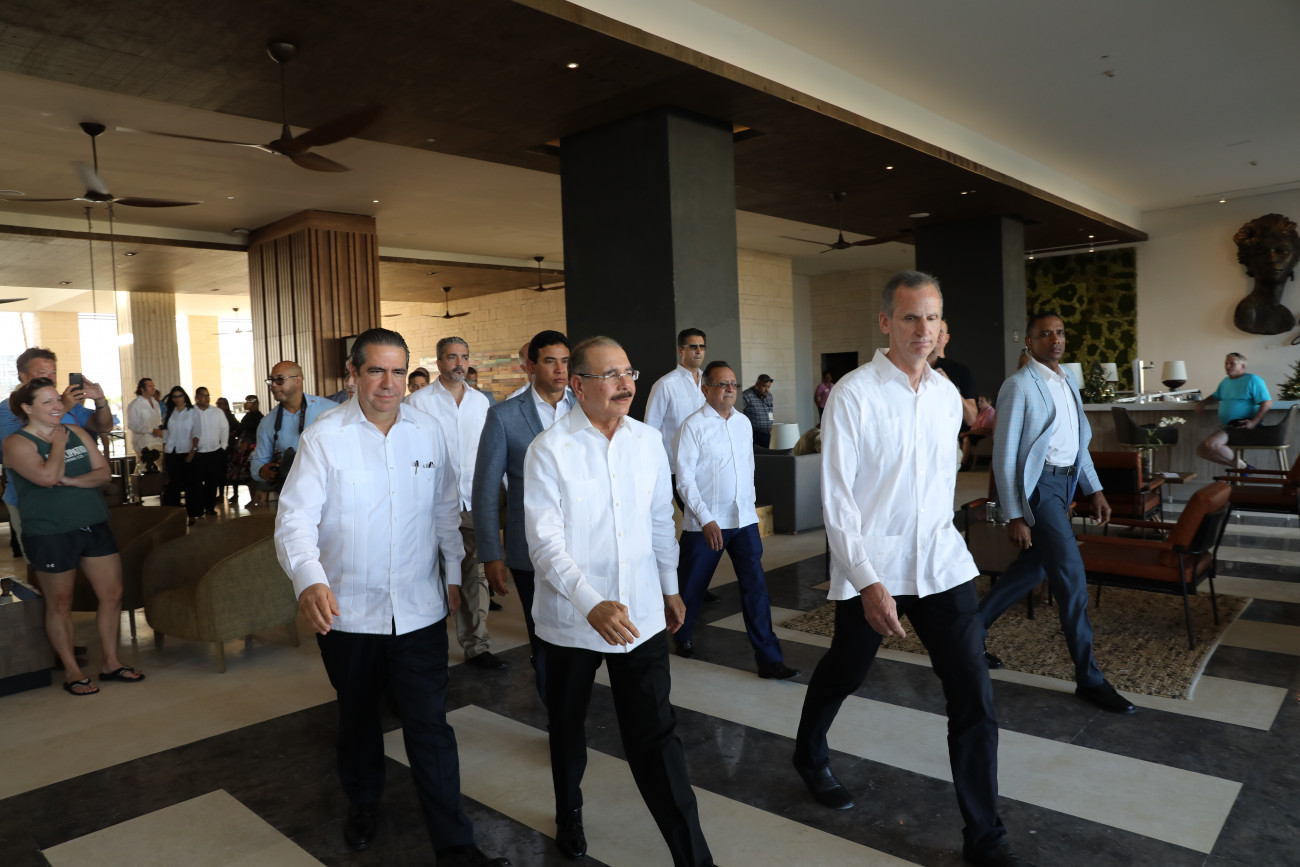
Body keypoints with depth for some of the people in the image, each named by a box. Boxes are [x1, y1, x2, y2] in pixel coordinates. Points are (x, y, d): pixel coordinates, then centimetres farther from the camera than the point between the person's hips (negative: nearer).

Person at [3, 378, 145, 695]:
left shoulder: (76, 432, 8)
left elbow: (104, 472, 1)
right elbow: (47, 476, -25)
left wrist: (71, 481, -15)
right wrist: (58, 442, -11)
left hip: (94, 526, 5)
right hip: (50, 534, -5)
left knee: (112, 594, 7)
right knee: (60, 604, 8)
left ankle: (111, 662, 22)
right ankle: (71, 671, 22)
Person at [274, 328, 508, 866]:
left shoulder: (428, 432, 1)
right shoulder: (324, 438, -8)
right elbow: (296, 518, -15)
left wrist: (453, 574, 12)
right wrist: (309, 579, -32)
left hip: (419, 609, 1)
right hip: (346, 612, 0)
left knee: (430, 724, 0)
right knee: (358, 716, 20)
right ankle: (363, 803, 46)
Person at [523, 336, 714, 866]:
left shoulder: (648, 442, 0)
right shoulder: (549, 450, -13)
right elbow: (546, 544, -19)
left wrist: (671, 587, 19)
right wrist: (592, 605, -31)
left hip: (641, 615, 2)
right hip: (571, 617, -1)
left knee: (655, 736, 1)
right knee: (567, 726, 20)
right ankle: (569, 814, 47)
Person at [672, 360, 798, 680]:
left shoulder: (744, 422, 9)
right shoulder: (693, 426, -9)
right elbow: (685, 479, -12)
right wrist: (706, 520, -17)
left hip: (744, 519, 4)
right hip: (705, 522, -4)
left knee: (756, 587, -1)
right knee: (692, 586, 11)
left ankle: (769, 659, 5)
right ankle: (683, 637, 38)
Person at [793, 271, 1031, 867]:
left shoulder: (947, 395, 5)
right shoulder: (853, 395, -13)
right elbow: (836, 497, -15)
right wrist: (867, 581, -19)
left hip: (943, 564, 4)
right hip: (870, 567, -4)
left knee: (975, 695, 1)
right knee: (842, 676, 17)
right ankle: (809, 756, 49)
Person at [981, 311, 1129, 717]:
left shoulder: (1067, 380, 13)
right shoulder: (1020, 385, -12)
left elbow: (1079, 440, 20)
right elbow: (1004, 455, -14)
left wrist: (1094, 490, 13)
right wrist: (1013, 516, -16)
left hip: (1065, 482, 9)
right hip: (1038, 484, -9)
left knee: (1030, 568, 16)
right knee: (1072, 576, -7)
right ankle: (1088, 679, 5)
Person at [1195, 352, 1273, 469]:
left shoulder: (1252, 380, -5)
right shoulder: (1225, 381, 20)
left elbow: (1267, 403, -14)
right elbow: (1216, 396, 39)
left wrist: (1254, 422, -26)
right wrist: (1203, 402, 17)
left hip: (1242, 426, -9)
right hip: (1226, 427, 9)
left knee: (1212, 444, -29)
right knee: (1201, 450, -1)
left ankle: (1241, 466, -9)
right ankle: (1238, 465, 0)